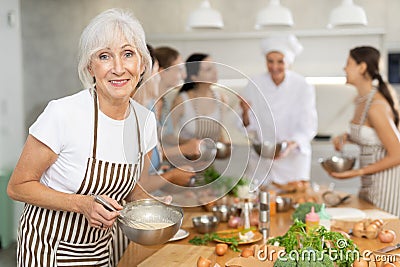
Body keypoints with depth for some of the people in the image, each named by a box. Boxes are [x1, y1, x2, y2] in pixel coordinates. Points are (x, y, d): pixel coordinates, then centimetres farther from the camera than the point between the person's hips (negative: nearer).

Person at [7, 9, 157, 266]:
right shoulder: (63, 113, -24)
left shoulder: (146, 119, -8)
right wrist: (83, 204, -27)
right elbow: (18, 186, -16)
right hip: (50, 246, -5)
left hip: (104, 244, 5)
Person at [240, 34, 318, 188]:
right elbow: (248, 126, -2)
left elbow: (308, 127, -12)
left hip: (293, 157, -1)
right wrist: (246, 112, -23)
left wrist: (291, 145, -29)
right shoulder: (255, 85, -5)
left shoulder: (303, 87, -10)